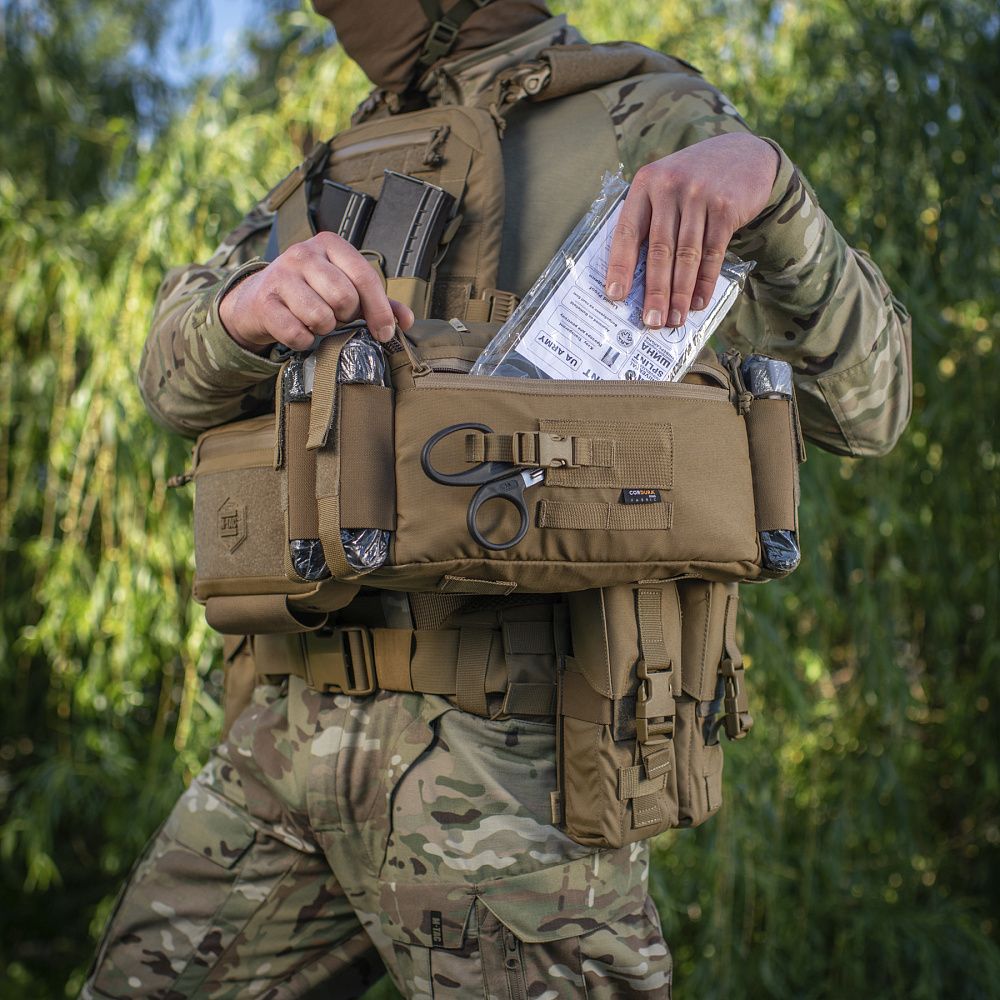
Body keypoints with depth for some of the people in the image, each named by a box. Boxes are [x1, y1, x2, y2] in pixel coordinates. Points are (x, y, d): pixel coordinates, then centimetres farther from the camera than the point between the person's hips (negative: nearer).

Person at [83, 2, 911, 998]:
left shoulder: (651, 122, 1)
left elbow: (861, 403, -5)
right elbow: (179, 369, 6)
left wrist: (763, 174, -23)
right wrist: (246, 305, -19)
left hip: (509, 737, -6)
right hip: (297, 717, 6)